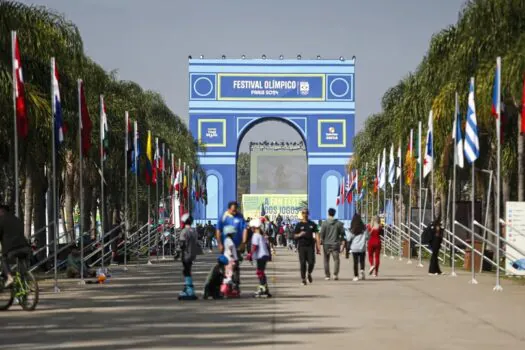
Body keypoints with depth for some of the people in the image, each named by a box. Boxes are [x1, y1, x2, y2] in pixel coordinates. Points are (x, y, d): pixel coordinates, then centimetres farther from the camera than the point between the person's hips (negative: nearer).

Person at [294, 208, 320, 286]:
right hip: (302, 246, -1)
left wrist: (318, 247, -1)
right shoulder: (299, 225, 5)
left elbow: (316, 235, 5)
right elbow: (295, 236, 6)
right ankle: (303, 279, 7)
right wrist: (300, 235, -17)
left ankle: (309, 274, 24)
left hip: (310, 246, 1)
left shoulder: (312, 224, 8)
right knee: (302, 263, -3)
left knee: (311, 262, -5)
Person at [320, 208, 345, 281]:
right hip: (335, 244, 0)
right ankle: (335, 274, -18)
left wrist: (321, 241, 9)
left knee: (326, 260, 11)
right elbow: (342, 233, 2)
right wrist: (340, 240, 17)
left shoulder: (324, 223, -6)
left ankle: (327, 275, 14)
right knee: (336, 259, -1)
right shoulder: (339, 223, -1)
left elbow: (322, 234, -6)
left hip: (326, 244, 0)